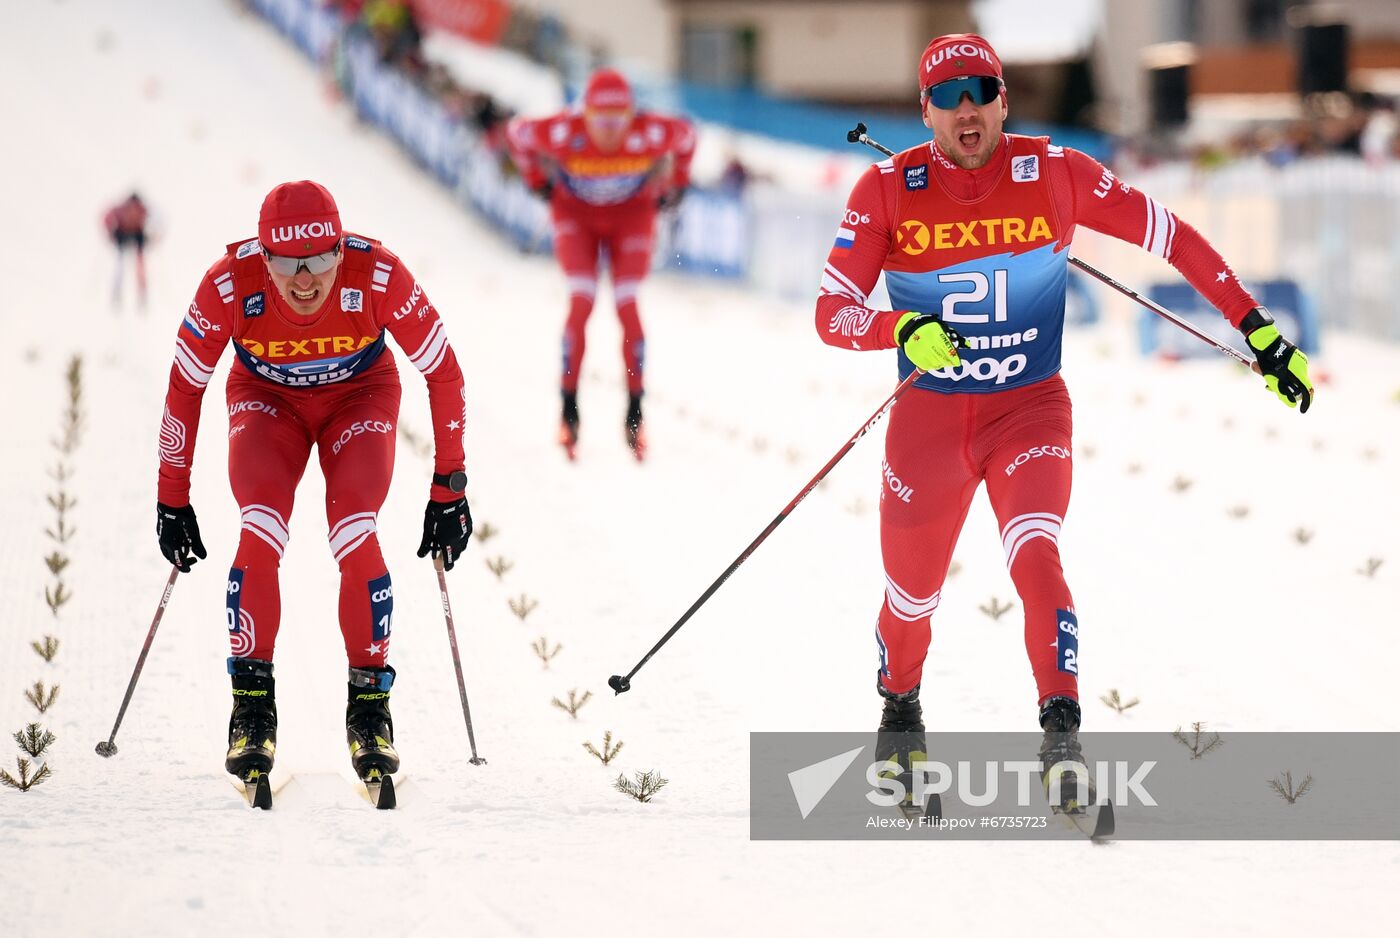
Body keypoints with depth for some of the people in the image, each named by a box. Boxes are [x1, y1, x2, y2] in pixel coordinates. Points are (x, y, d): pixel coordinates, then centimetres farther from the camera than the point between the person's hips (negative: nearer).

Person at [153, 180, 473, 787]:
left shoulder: (379, 277, -33)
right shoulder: (230, 284, -31)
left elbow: (443, 374, -20)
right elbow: (184, 388, -16)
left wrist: (449, 487, -17)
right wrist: (172, 499, -12)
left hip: (360, 394, 0)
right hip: (265, 397, 0)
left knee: (356, 539, -22)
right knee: (260, 533, -24)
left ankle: (370, 707, -7)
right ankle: (252, 707, -13)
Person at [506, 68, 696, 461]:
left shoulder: (651, 134, -31)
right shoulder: (563, 133, -33)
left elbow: (686, 136, -6)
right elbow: (517, 133, -10)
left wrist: (674, 184, 1)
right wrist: (538, 179, -3)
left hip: (632, 215, 0)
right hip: (576, 213, 0)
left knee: (627, 306, -12)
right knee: (581, 302, -16)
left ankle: (635, 413, -2)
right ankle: (569, 409, -7)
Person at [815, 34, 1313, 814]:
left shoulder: (1053, 175, -10)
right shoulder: (887, 190, -9)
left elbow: (1171, 237, -4)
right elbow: (832, 312, -11)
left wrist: (1260, 331, -6)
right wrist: (902, 332, -32)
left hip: (1031, 409, -1)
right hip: (929, 419, 1)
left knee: (1035, 558, -26)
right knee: (912, 599, 12)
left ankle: (1062, 742, -23)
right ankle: (900, 712, 43)